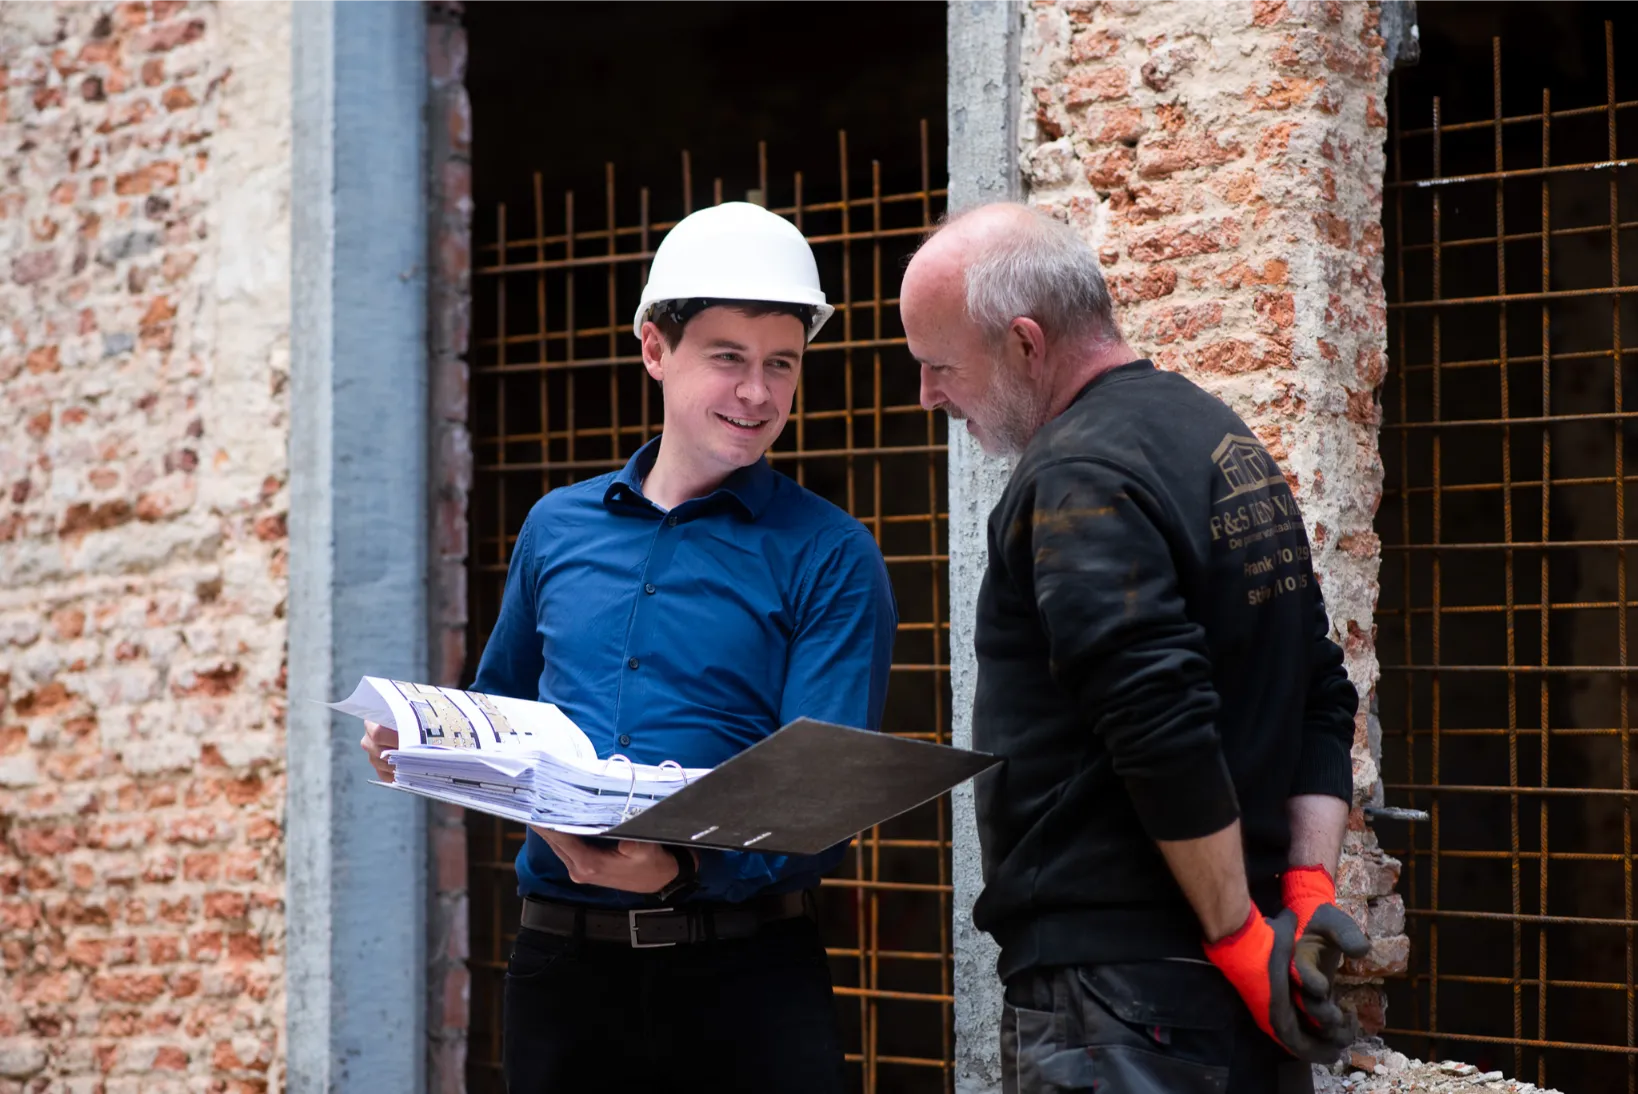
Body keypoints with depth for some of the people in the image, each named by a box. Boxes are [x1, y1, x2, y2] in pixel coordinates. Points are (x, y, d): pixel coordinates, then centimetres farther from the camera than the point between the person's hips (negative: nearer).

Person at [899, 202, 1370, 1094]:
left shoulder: (1078, 478, -15)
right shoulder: (1224, 439, 14)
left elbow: (1165, 731, -23)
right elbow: (1321, 697, 14)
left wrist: (1239, 934, -15)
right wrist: (1308, 887, 6)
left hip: (1121, 996, -9)